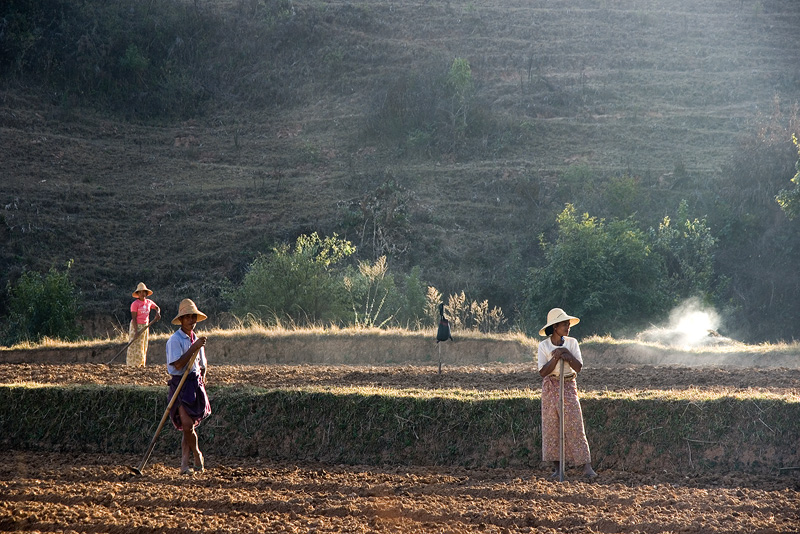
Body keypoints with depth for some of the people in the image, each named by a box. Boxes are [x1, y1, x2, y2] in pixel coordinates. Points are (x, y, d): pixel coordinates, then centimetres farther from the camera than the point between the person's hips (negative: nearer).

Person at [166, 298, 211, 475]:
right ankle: (197, 455, 7)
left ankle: (184, 464, 10)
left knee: (189, 427, 2)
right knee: (187, 424, -16)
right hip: (180, 384, -6)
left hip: (195, 384, 6)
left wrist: (202, 379, 9)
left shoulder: (197, 340, 14)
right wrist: (195, 347, -21)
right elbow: (178, 365, -19)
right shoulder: (175, 340, -8)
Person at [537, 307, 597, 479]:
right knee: (551, 426, 1)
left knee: (575, 425, -6)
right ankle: (557, 467, 7)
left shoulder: (572, 343, 1)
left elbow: (578, 367, -6)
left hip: (568, 386, 0)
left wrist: (569, 356, -22)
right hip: (550, 388, 0)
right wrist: (555, 358, -22)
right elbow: (543, 372, -10)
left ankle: (587, 466, -9)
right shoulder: (544, 345, -3)